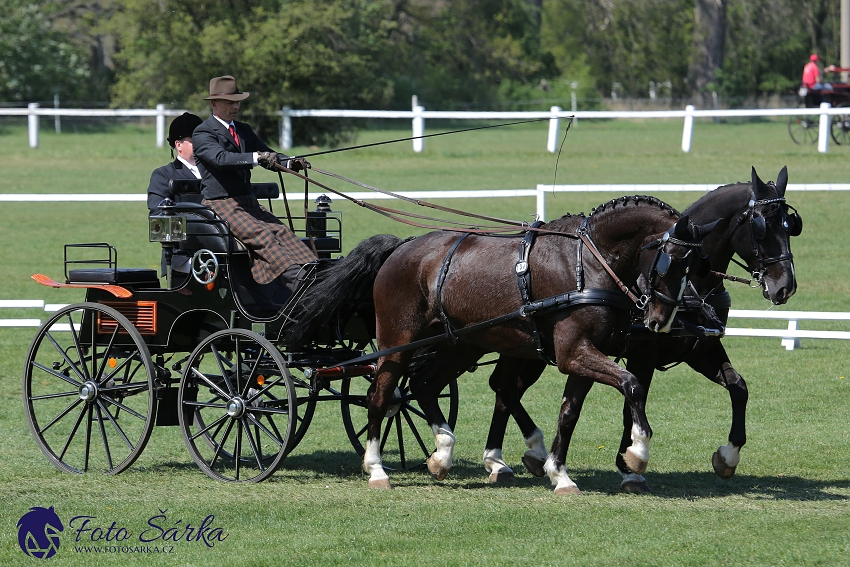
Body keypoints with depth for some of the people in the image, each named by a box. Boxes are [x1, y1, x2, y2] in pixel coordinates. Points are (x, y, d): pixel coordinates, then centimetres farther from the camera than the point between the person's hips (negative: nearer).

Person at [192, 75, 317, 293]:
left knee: (282, 232, -16)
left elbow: (269, 156, 10)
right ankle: (297, 282, -42)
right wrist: (257, 158, -38)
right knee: (261, 234, -27)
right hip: (221, 205, -7)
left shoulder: (244, 130, 19)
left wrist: (290, 163, -13)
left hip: (249, 202, 7)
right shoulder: (203, 133, -5)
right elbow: (221, 158, -24)